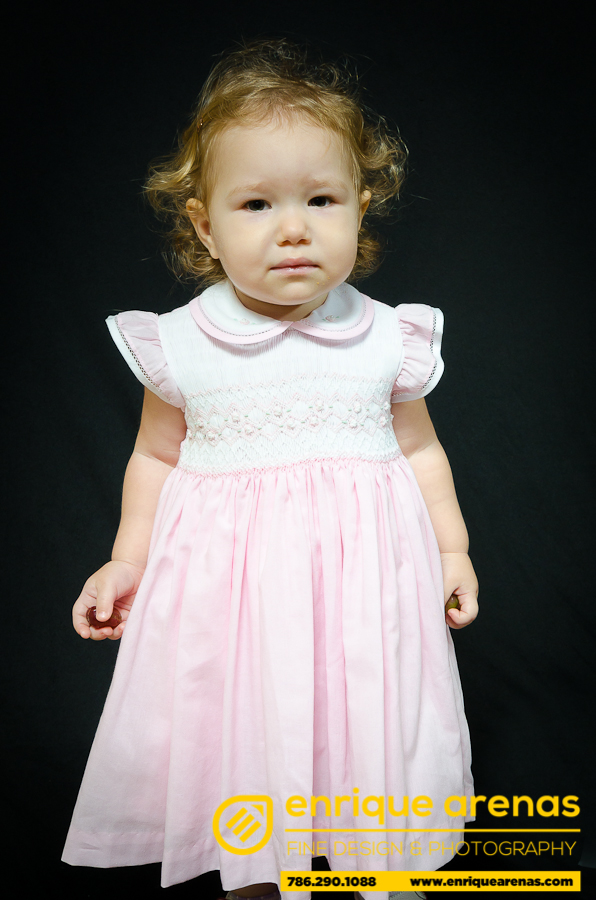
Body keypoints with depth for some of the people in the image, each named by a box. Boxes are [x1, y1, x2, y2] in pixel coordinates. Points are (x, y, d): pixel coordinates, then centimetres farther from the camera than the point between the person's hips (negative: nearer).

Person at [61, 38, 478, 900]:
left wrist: (452, 548, 4)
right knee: (245, 747, 9)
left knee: (367, 754, 9)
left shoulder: (385, 338, -3)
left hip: (363, 570, 1)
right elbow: (157, 457, 7)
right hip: (229, 577, 0)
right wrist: (127, 560, 2)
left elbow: (419, 448, 9)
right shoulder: (181, 345, -5)